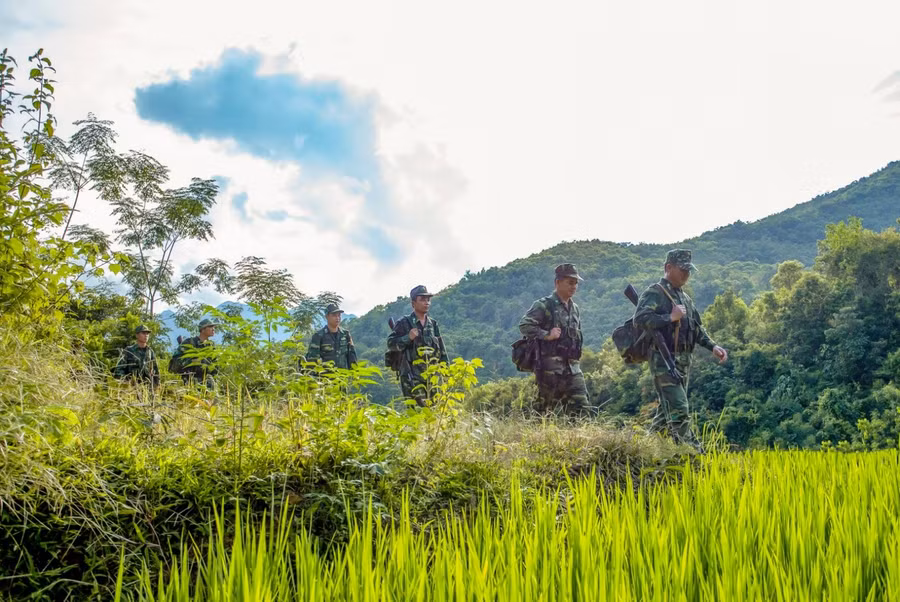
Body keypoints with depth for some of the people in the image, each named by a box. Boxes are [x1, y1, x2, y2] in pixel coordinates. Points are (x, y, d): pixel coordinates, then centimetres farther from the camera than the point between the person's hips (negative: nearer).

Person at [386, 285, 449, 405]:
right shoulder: (404, 323, -1)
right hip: (412, 378, -6)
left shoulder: (433, 324, 15)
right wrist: (408, 337, -18)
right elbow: (391, 344, -5)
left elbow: (442, 350, 19)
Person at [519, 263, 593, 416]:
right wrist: (547, 335, -19)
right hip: (551, 368, -7)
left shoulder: (574, 309, 19)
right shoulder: (544, 305, -5)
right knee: (546, 409, -3)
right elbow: (524, 325, -15)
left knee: (583, 409, -1)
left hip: (572, 368, 7)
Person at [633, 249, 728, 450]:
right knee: (679, 410, -13)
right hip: (664, 360, -9)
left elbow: (697, 328, 26)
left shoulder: (685, 297, 20)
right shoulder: (654, 294, -8)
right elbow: (640, 319, -22)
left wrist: (712, 346, 12)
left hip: (684, 361, 9)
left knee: (667, 409, 12)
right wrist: (670, 317, -21)